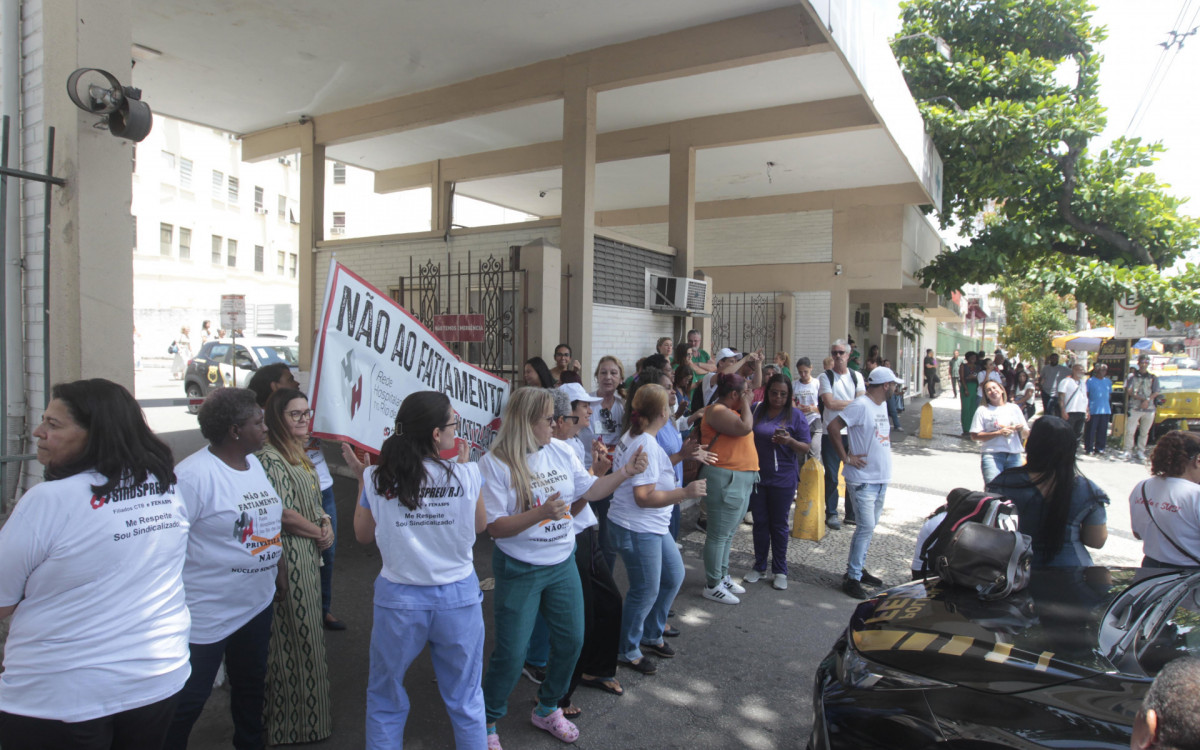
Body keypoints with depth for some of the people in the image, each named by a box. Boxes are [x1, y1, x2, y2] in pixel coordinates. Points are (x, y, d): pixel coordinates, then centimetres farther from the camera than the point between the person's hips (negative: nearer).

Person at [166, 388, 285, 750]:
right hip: (207, 613, -8)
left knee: (251, 681, 25)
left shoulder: (254, 463, 5)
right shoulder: (194, 473, -21)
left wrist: (279, 565, 15)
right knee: (189, 700, 8)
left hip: (258, 603, 8)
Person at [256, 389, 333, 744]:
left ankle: (305, 709, 31)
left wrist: (326, 524, 1)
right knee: (294, 634, 2)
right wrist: (318, 532, -9)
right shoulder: (269, 456, -17)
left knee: (307, 631, 17)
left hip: (309, 555, 9)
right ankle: (297, 719, 17)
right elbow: (283, 514, -22)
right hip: (288, 557, -9)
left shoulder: (300, 454, 12)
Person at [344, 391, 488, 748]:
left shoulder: (376, 478, -10)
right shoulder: (467, 475, -13)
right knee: (466, 700, 18)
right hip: (458, 596, 0)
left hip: (399, 600, 1)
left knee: (385, 701, 22)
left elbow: (363, 534, 6)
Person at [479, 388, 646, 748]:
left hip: (562, 564, 6)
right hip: (519, 571, -6)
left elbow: (588, 490, 7)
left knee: (571, 641, 15)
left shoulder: (561, 451, -2)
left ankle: (547, 709, 39)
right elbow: (495, 527, -19)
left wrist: (624, 473, -6)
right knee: (510, 653, 3)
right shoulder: (494, 464, -18)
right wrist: (541, 512, -30)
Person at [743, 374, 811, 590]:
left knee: (779, 525, 8)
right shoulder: (756, 410, 3)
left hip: (783, 480, -2)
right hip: (757, 476, 3)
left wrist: (789, 441, -23)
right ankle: (759, 567, 26)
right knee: (760, 522, 12)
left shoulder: (796, 416, -4)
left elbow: (806, 448, -5)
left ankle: (780, 571, 21)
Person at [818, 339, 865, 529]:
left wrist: (839, 404, -14)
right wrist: (852, 403, -4)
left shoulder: (857, 376, 9)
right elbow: (829, 403, -13)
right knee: (831, 476, 2)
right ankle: (831, 514, 13)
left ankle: (852, 513, 18)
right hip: (831, 433, -3)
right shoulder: (825, 377, -1)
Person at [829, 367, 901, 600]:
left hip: (881, 478, 9)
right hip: (863, 479, -9)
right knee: (866, 527, -8)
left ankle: (857, 568, 27)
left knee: (869, 526, 15)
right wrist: (846, 458, -18)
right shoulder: (861, 405, -16)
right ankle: (852, 577, 1)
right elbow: (833, 427, -21)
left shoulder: (882, 405, 12)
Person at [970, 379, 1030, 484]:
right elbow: (974, 436, -4)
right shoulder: (982, 410, 5)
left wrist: (1021, 429, -5)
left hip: (1014, 456, 3)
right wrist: (998, 433, -12)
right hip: (991, 455, -3)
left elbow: (1026, 435, 17)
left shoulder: (1014, 408, 16)